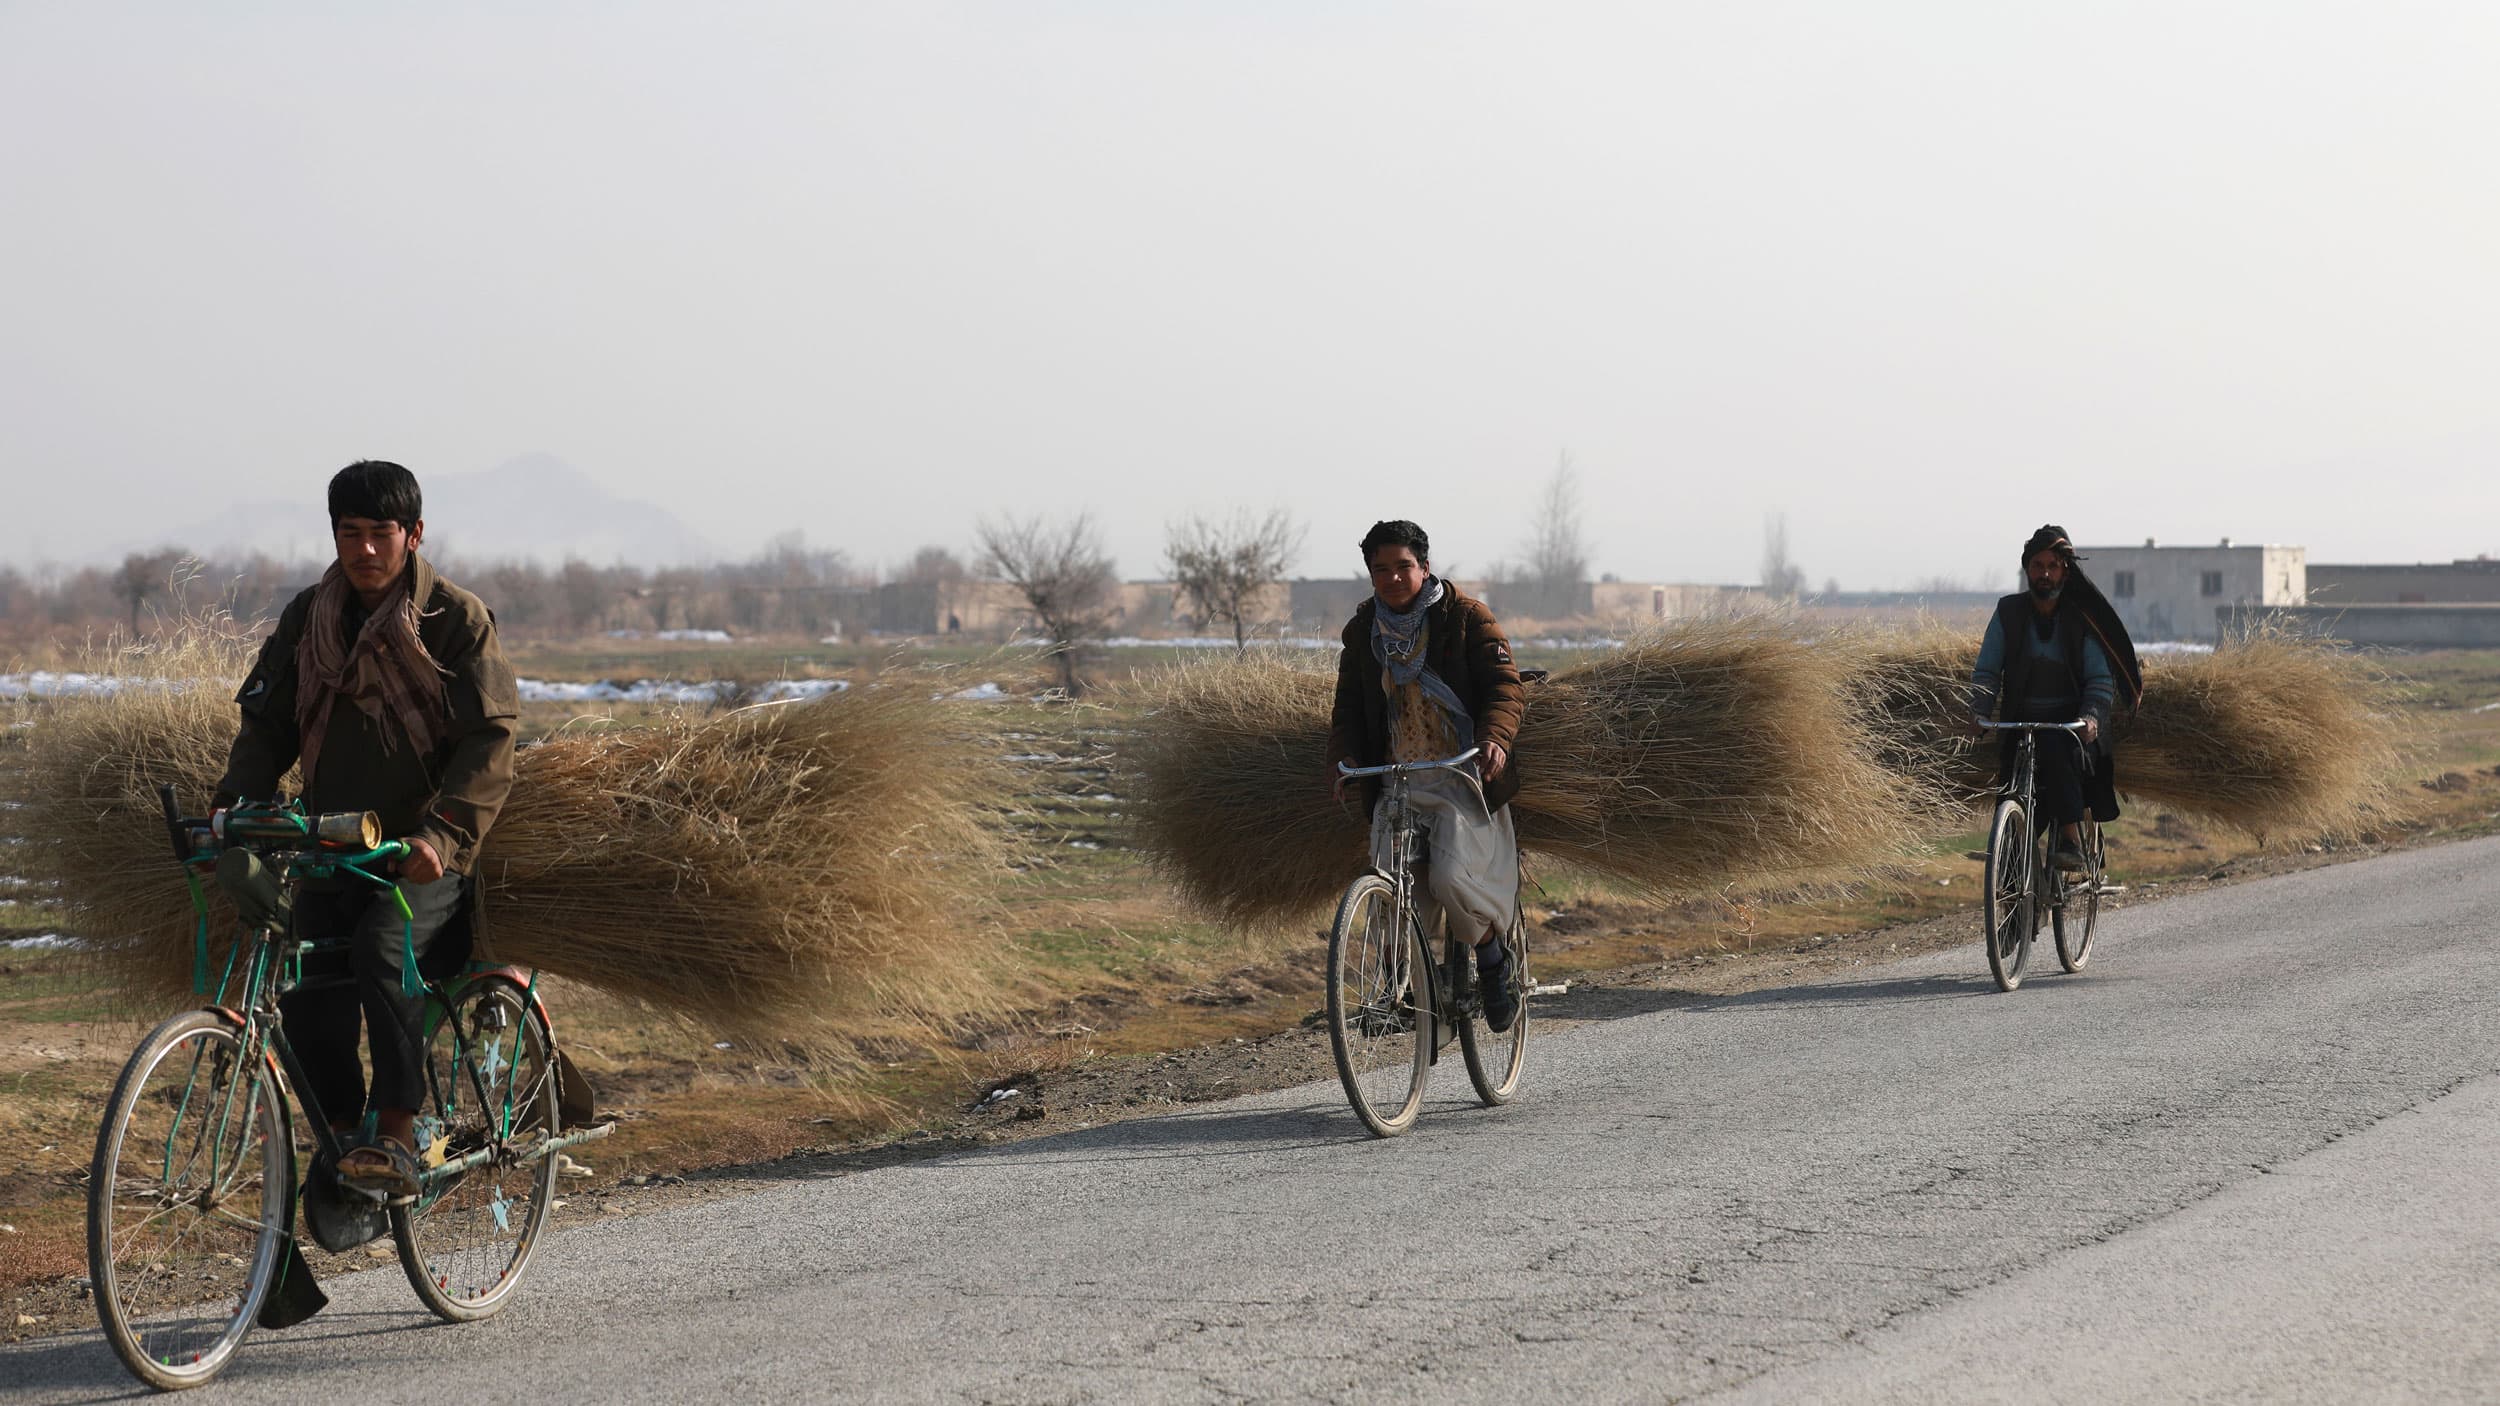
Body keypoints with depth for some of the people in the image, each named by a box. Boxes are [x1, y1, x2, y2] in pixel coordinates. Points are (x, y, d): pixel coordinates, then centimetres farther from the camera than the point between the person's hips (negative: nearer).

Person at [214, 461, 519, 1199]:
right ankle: (343, 1139, 11)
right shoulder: (308, 618, 8)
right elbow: (267, 723, 7)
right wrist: (234, 808, -12)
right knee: (308, 1006, -11)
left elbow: (489, 743, -13)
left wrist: (442, 833, -28)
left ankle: (397, 1139, -26)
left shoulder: (457, 619, -6)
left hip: (425, 854, -4)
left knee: (382, 946, -31)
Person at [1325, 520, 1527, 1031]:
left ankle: (1495, 964, 2)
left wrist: (1495, 739, -29)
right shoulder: (1362, 630, 11)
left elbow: (1506, 686, -8)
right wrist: (1341, 761, -7)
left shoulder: (1466, 617, -2)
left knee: (1451, 878, -24)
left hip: (1463, 777, -4)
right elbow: (1349, 707, 14)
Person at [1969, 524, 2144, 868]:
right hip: (2020, 722, 2)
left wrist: (2090, 716, -23)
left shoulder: (2081, 618, 1)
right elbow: (1986, 671, 1)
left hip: (2071, 723, -2)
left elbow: (2101, 680, -3)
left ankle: (2071, 841, -36)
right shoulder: (2008, 612, 5)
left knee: (2057, 750, -36)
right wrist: (1980, 711, -17)